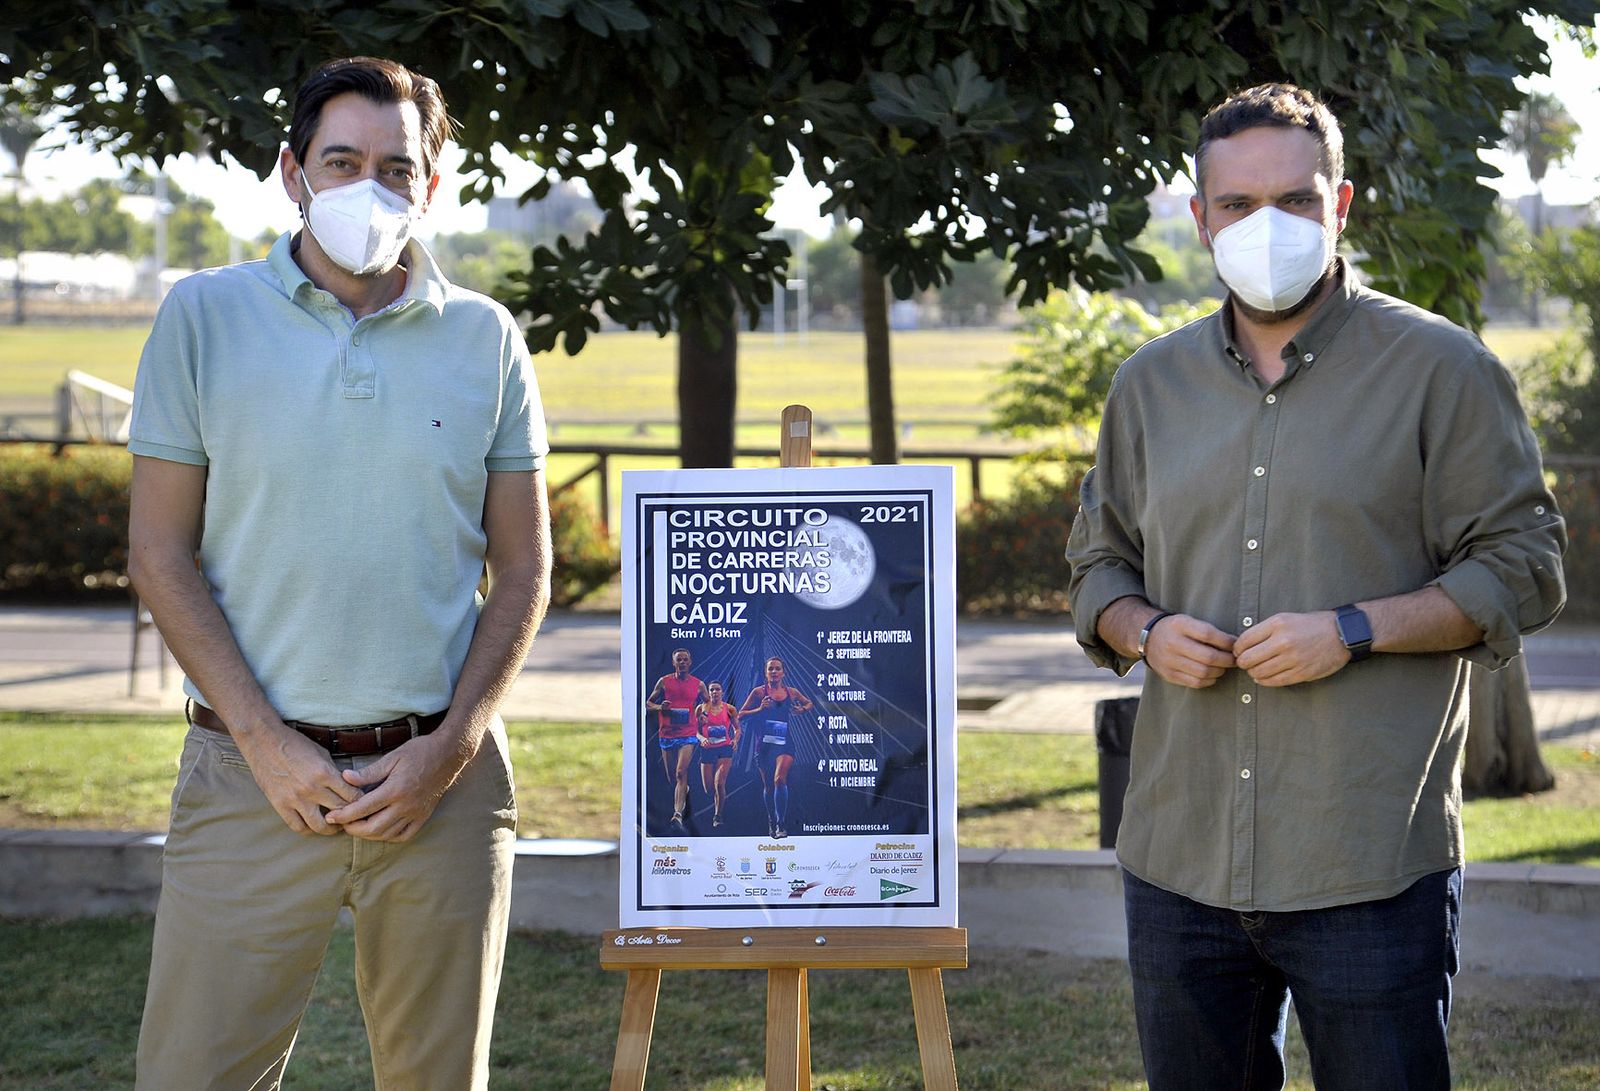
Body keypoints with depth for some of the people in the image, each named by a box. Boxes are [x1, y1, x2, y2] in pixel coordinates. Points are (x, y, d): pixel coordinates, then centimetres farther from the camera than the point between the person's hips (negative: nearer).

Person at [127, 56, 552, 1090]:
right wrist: (265, 743, -8)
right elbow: (161, 555, 1)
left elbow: (522, 570, 7)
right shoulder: (204, 317, 3)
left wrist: (450, 748, -6)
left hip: (444, 776, 2)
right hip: (254, 773, -1)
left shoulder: (487, 340, 6)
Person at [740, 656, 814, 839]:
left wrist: (802, 709, 3)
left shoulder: (791, 692, 6)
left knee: (780, 779, -20)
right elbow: (741, 713, 1)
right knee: (768, 785, 9)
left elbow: (809, 703, 25)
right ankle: (771, 823, 27)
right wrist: (759, 709, -14)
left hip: (785, 743, 0)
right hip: (764, 743, 0)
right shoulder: (759, 692, 1)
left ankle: (780, 824, -14)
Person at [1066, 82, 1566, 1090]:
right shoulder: (1153, 383, 13)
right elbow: (1099, 563, 21)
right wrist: (1146, 632, -2)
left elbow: (1522, 569, -3)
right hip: (1180, 857, 5)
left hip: (1371, 868, -4)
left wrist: (1352, 631, -15)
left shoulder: (1438, 369, -1)